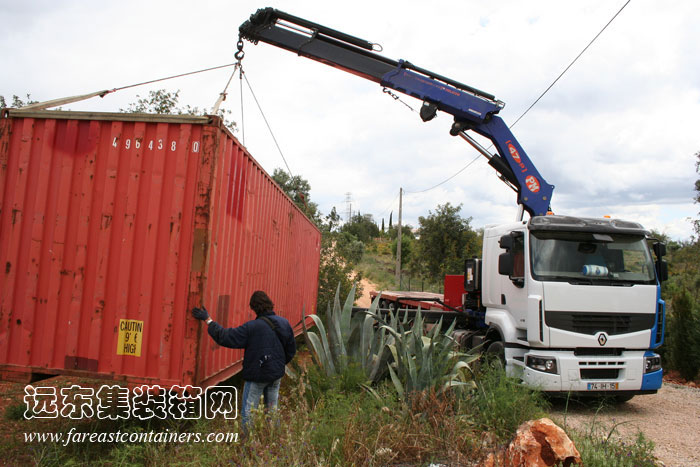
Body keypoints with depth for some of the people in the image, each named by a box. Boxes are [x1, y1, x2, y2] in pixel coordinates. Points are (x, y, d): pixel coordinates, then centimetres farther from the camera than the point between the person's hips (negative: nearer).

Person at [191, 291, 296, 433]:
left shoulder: (252, 327, -21)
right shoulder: (284, 324, -4)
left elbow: (225, 337, -21)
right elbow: (291, 350, 6)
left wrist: (208, 320, -12)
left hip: (257, 375, -6)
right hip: (276, 375, 6)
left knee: (248, 413, 7)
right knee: (272, 410, 20)